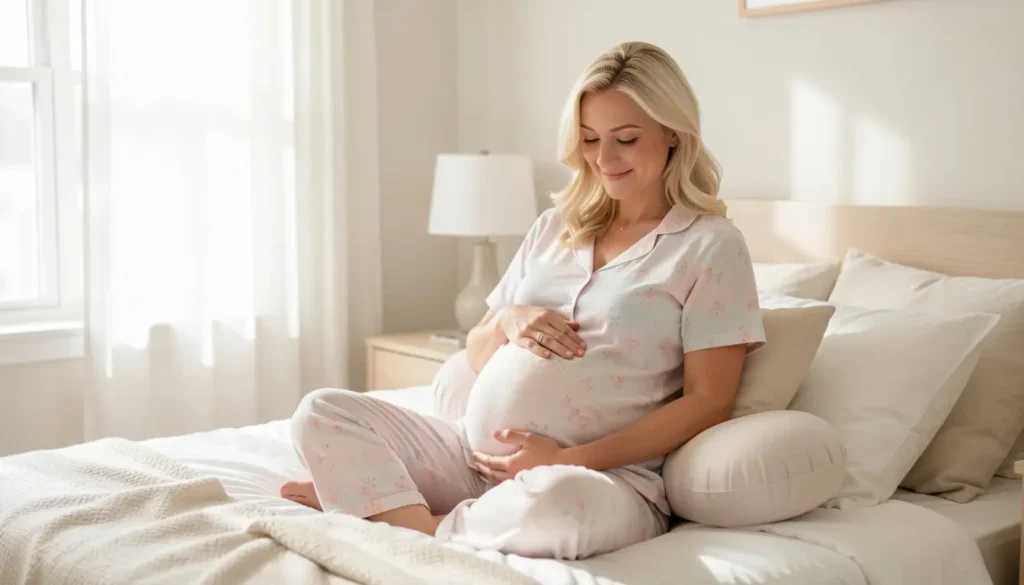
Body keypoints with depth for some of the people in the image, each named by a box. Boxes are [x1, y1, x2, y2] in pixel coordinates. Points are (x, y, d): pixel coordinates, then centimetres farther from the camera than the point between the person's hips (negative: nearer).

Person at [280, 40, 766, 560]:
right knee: (321, 411, -6)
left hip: (603, 476, -4)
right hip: (472, 455, 5)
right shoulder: (554, 227, 15)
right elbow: (476, 354, 19)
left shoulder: (711, 246, -1)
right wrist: (507, 322, -6)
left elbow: (708, 402, -8)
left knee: (558, 500, -40)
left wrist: (569, 459, -15)